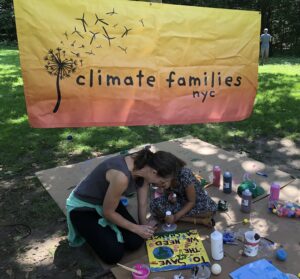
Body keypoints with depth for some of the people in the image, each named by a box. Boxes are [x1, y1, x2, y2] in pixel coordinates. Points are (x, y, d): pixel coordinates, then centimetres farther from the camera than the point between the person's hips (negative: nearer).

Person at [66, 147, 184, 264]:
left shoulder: (144, 165, -16)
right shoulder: (121, 177, -40)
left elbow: (143, 202, 0)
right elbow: (108, 212, -23)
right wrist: (136, 228, -13)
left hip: (107, 200, 7)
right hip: (82, 207, -6)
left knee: (136, 242, -4)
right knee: (114, 255, -13)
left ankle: (104, 228, 20)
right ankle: (88, 229, 13)